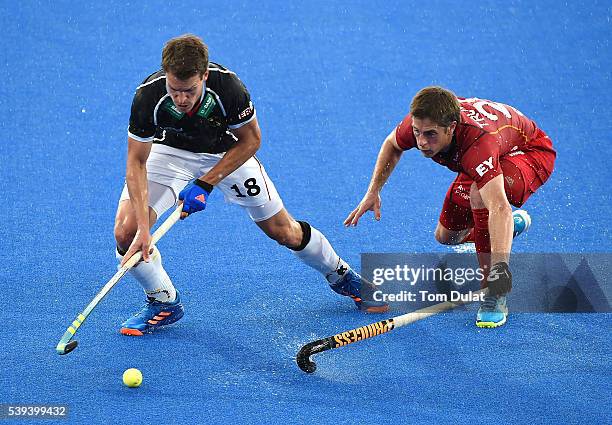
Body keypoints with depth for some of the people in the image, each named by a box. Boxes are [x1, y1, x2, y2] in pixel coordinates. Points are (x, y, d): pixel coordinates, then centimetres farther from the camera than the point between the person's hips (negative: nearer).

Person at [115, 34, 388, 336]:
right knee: (126, 230, -18)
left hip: (227, 152, 0)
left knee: (282, 230, 4)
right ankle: (164, 303, 6)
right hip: (170, 152, 0)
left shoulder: (227, 86, -36)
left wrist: (205, 183, -26)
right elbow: (137, 163, -27)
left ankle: (341, 275, 31)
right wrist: (143, 227, -36)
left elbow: (251, 140, -18)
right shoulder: (148, 96, -36)